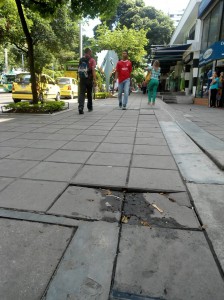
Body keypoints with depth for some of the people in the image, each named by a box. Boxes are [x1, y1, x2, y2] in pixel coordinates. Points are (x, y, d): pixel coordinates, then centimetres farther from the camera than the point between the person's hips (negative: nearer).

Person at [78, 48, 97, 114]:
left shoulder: (81, 60, 10)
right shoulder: (92, 60, -3)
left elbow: (79, 70, 14)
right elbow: (93, 70, -13)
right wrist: (95, 80, -15)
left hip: (82, 79, 2)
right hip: (89, 79, -2)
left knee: (81, 93, -4)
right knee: (89, 94, 13)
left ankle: (80, 107, -23)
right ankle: (90, 107, 27)